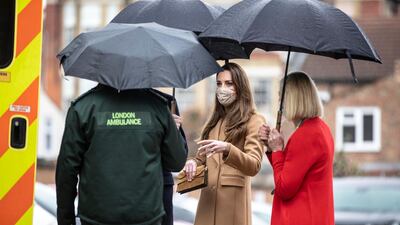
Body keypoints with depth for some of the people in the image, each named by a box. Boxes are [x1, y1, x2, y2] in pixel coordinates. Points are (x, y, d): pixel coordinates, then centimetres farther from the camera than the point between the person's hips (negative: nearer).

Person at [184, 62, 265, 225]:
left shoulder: (254, 121, -2)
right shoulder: (215, 121, 18)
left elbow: (254, 166, -13)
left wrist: (227, 149, -29)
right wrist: (193, 162, -1)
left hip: (233, 200, -6)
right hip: (208, 198, 6)